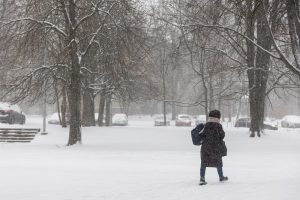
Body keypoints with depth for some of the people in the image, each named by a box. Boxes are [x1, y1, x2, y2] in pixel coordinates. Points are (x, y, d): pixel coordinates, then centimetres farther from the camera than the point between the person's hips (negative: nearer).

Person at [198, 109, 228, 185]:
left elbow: (202, 136, -7)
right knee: (218, 162, 18)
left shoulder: (207, 125, -6)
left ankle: (202, 178, -13)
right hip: (216, 147, -1)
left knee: (204, 163, 2)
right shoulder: (218, 126, -11)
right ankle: (221, 177, 34)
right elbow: (222, 135, -5)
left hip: (206, 146, 1)